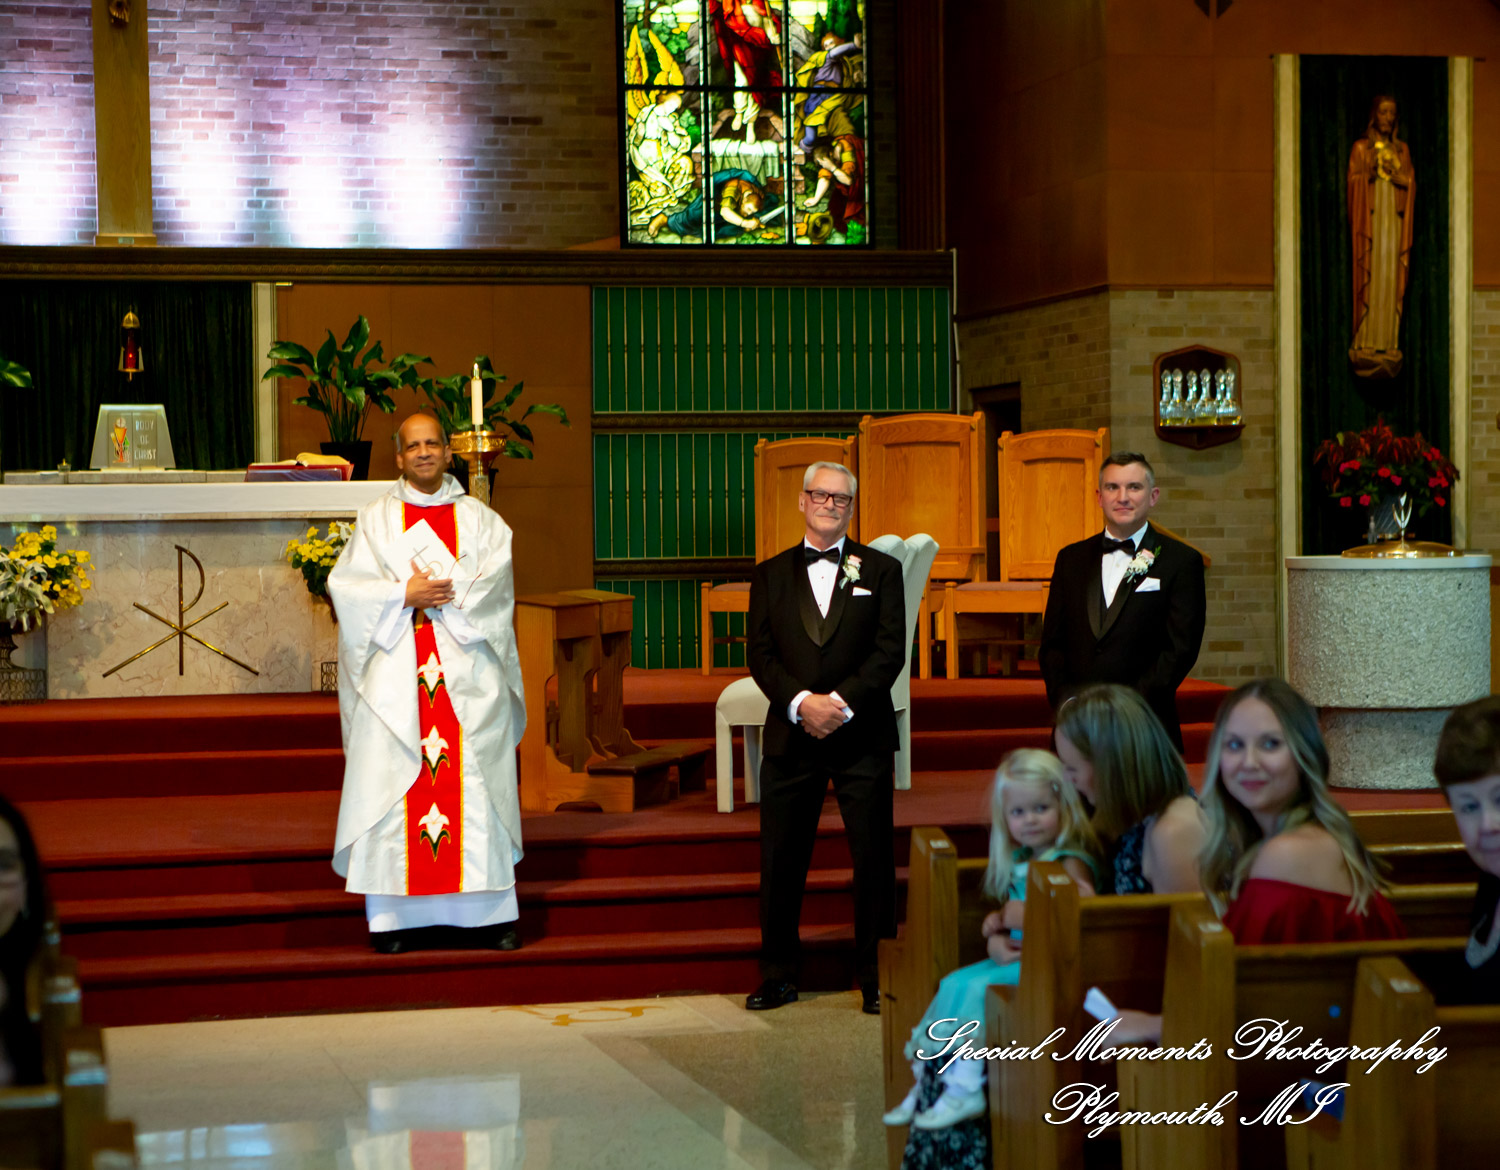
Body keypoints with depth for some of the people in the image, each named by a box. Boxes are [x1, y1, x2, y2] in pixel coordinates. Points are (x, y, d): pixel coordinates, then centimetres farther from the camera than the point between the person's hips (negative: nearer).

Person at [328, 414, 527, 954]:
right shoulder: (376, 519, 10)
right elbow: (346, 585, -1)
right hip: (395, 674, 0)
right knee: (394, 785, -5)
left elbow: (494, 585, -2)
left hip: (466, 677, 1)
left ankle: (485, 913, 0)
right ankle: (396, 917, -3)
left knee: (474, 784, -3)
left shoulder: (479, 519, 12)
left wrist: (440, 597, -13)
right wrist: (405, 596, -13)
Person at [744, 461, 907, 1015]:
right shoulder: (770, 574, 11)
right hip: (790, 738, 1)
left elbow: (891, 651, -3)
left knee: (874, 860, 1)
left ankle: (876, 978, 9)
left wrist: (843, 701, -15)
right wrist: (801, 703, -13)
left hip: (862, 736, -1)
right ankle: (777, 975, 16)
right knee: (781, 860, 4)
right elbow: (759, 653, 3)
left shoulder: (881, 570, 6)